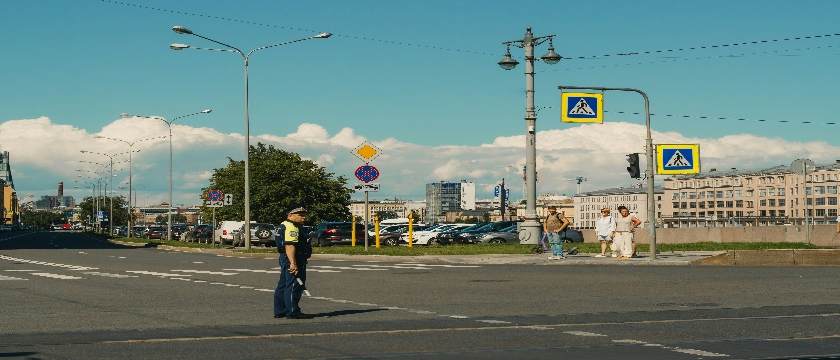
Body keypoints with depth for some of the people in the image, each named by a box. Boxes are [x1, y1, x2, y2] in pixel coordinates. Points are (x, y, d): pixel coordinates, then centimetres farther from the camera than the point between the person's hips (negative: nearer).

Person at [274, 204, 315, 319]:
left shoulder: (283, 225, 19)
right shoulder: (291, 227, -16)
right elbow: (289, 246, -25)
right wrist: (293, 263, -31)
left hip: (285, 259, 11)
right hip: (293, 259, -11)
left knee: (283, 286, 13)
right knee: (294, 286, -8)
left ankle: (279, 311, 19)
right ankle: (293, 312, -7)